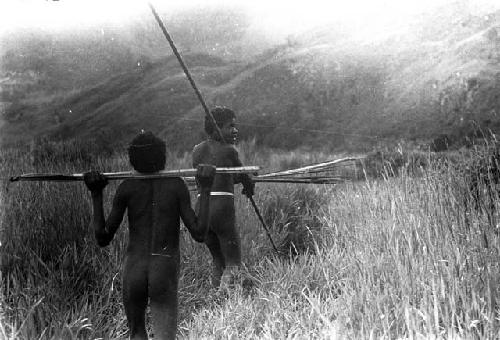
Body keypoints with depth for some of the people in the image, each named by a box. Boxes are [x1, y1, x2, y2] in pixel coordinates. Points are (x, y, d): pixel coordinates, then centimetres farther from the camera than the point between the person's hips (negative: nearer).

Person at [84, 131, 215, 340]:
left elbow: (103, 239, 2)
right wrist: (205, 190, -2)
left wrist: (96, 195, 5)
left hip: (133, 270, 2)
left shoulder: (126, 188, -1)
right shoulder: (176, 185, -3)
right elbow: (199, 234, -6)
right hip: (166, 273, -1)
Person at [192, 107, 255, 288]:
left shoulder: (197, 150, 14)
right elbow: (245, 178, 10)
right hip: (223, 208, -6)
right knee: (233, 264, 0)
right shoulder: (229, 150, -3)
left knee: (218, 261, 18)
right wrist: (249, 189, 32)